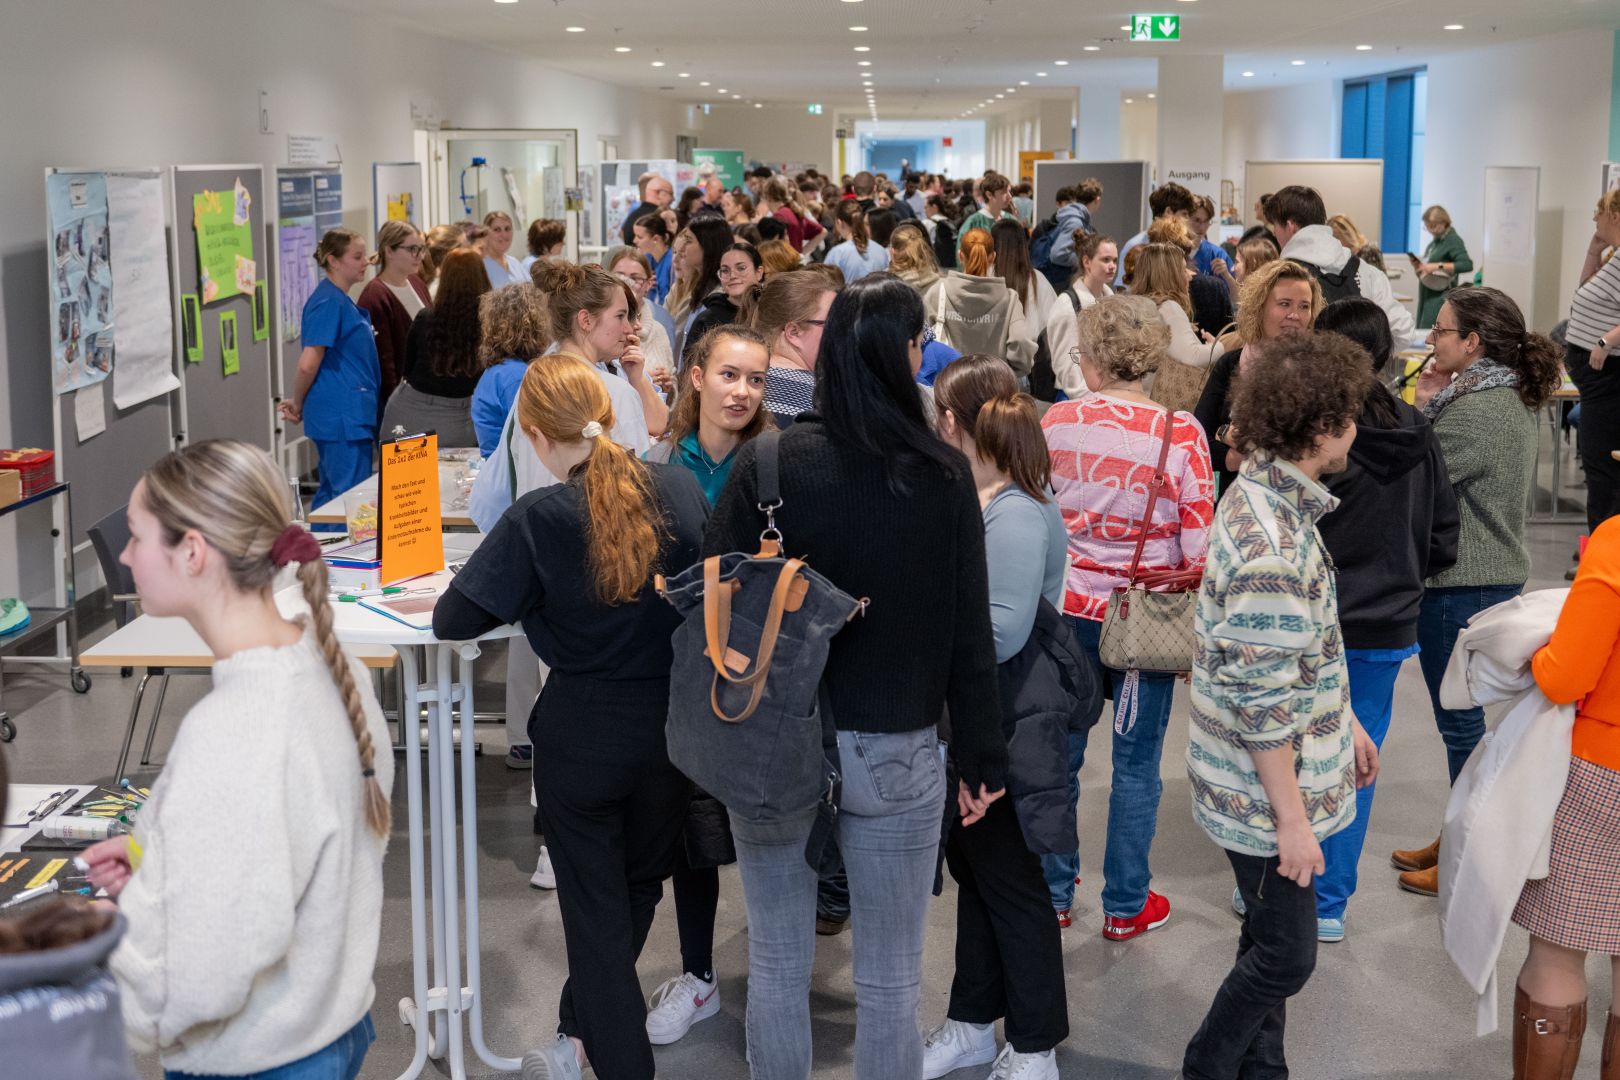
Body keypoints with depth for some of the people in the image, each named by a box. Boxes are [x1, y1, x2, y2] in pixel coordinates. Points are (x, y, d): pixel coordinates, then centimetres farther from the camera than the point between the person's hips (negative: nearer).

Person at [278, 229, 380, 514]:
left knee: (330, 494, 15)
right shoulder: (328, 301, -15)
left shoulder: (340, 300, 17)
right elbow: (308, 364, -19)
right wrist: (298, 405, -5)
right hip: (343, 417, -10)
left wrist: (299, 403, 15)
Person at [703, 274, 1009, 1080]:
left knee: (777, 966, 15)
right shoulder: (943, 476, -8)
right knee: (889, 982, 11)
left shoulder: (765, 464, -8)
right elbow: (969, 631, -5)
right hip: (897, 751, -1)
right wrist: (981, 754, 4)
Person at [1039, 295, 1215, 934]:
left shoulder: (1057, 422, -6)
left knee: (1059, 754, 15)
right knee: (1136, 763, 10)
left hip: (1068, 607, 2)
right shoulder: (1181, 433, -12)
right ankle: (1126, 906, 22)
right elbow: (1199, 544, -10)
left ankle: (1052, 895, 27)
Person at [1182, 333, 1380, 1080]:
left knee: (1273, 941, 20)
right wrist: (1291, 819, -19)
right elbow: (1263, 701, -26)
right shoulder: (1271, 548, -29)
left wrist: (1346, 722, 21)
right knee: (1286, 956, 5)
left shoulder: (1271, 497, 3)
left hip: (1289, 771, 10)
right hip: (1265, 793, -10)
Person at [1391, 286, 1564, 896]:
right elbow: (1441, 474, 9)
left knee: (1460, 721, 0)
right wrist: (1431, 407, -3)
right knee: (1461, 717, 18)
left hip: (1463, 587, -10)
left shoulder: (1477, 410, -21)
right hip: (1491, 578, 10)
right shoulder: (1509, 401, 11)